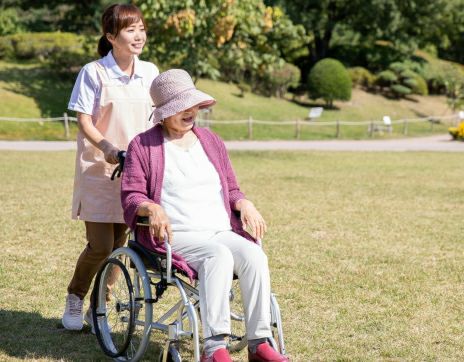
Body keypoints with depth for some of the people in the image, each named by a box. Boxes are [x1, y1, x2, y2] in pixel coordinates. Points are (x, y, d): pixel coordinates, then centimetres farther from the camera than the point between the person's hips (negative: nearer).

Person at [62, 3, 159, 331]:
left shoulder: (150, 72, 6)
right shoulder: (94, 73, -7)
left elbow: (156, 119, 13)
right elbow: (84, 122, -9)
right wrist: (107, 147, -23)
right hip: (98, 170, -4)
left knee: (119, 245, 5)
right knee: (100, 246, -7)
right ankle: (74, 300, 18)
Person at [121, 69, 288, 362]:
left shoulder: (211, 142, 21)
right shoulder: (143, 146, 8)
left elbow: (231, 190, 25)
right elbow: (130, 196, 1)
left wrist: (244, 204, 1)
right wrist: (152, 208, -22)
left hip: (222, 233, 5)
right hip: (176, 238, -4)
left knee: (254, 255, -29)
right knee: (220, 256, -36)